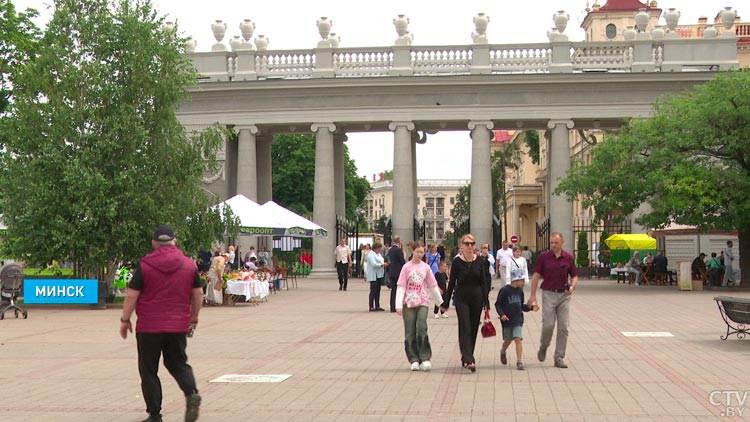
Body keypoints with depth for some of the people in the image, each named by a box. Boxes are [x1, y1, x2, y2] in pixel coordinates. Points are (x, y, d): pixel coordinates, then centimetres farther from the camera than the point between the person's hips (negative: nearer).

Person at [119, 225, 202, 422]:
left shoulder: (144, 265, -6)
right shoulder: (189, 264, 3)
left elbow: (131, 295, -7)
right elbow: (198, 294, 8)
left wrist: (125, 320, 4)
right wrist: (194, 317, 22)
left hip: (149, 327, -3)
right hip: (178, 326, 3)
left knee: (148, 370, 8)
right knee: (178, 363, 18)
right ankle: (191, 392, -9)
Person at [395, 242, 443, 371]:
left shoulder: (426, 267, 8)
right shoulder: (407, 267, 1)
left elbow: (433, 286, 15)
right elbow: (401, 286, -3)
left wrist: (441, 302, 16)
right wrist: (399, 305, -12)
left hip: (422, 302, 1)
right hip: (409, 303, -1)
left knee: (421, 329, -15)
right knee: (410, 333, 1)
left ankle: (425, 359, -8)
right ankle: (414, 360, 10)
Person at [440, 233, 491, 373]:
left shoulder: (480, 261, 2)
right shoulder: (457, 262, -4)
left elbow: (484, 282, 4)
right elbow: (452, 283, -1)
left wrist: (486, 302, -1)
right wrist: (445, 302, -1)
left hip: (477, 298, 3)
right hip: (462, 298, -3)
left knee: (473, 329, 9)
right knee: (465, 328, -11)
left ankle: (466, 358, 23)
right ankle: (469, 360, -18)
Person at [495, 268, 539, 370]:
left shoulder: (520, 291, 7)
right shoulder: (505, 290, -9)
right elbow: (498, 304, -7)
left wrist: (530, 307, 3)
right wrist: (502, 314, -20)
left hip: (518, 320, 3)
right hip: (507, 320, -3)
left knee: (518, 339, -10)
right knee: (508, 340, 10)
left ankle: (519, 362, -10)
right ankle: (503, 352, 43)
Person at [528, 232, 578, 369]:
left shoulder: (568, 258, 3)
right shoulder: (543, 257, -1)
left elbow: (574, 276, 10)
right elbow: (536, 276, 1)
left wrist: (572, 286, -11)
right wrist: (533, 295, -4)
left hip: (564, 295, 2)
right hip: (548, 294, -2)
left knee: (563, 327, -1)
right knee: (548, 325, -9)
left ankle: (559, 358, 6)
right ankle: (543, 346, 21)